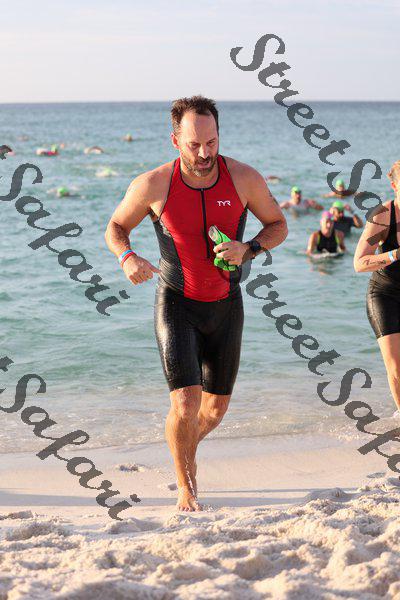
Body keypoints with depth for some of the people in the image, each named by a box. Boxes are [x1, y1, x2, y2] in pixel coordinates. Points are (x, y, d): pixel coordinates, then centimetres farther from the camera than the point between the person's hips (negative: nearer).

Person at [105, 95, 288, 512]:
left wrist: (247, 250, -19)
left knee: (216, 407, 12)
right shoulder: (154, 185, -17)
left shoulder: (244, 178, -13)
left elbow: (278, 226, 1)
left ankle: (186, 450, 46)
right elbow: (115, 228, 0)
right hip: (176, 303, -3)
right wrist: (128, 259, -23)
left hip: (225, 305, 3)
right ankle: (185, 490, 9)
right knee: (186, 402, -15)